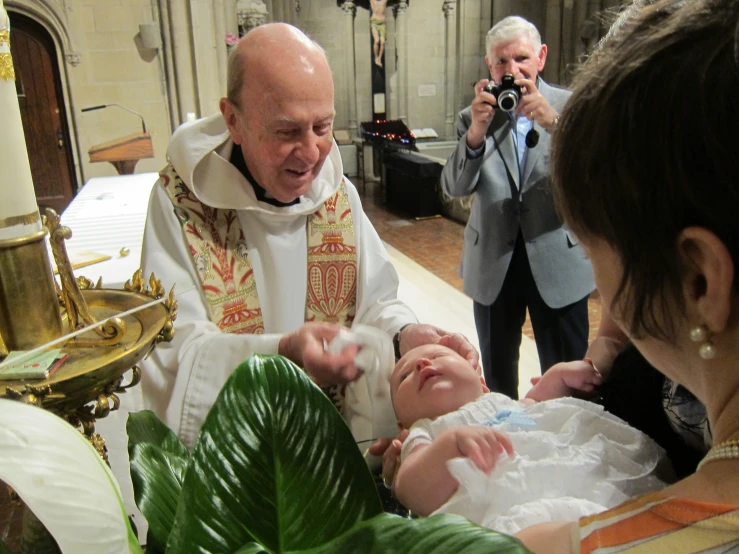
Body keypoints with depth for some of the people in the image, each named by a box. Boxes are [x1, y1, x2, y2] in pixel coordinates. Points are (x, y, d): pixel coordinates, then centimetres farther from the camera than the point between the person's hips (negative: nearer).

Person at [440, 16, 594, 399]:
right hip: (493, 263, 2)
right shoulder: (473, 116, 1)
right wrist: (476, 133, -26)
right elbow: (453, 187, -10)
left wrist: (553, 123, -29)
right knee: (496, 372, 19)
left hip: (558, 261, -2)